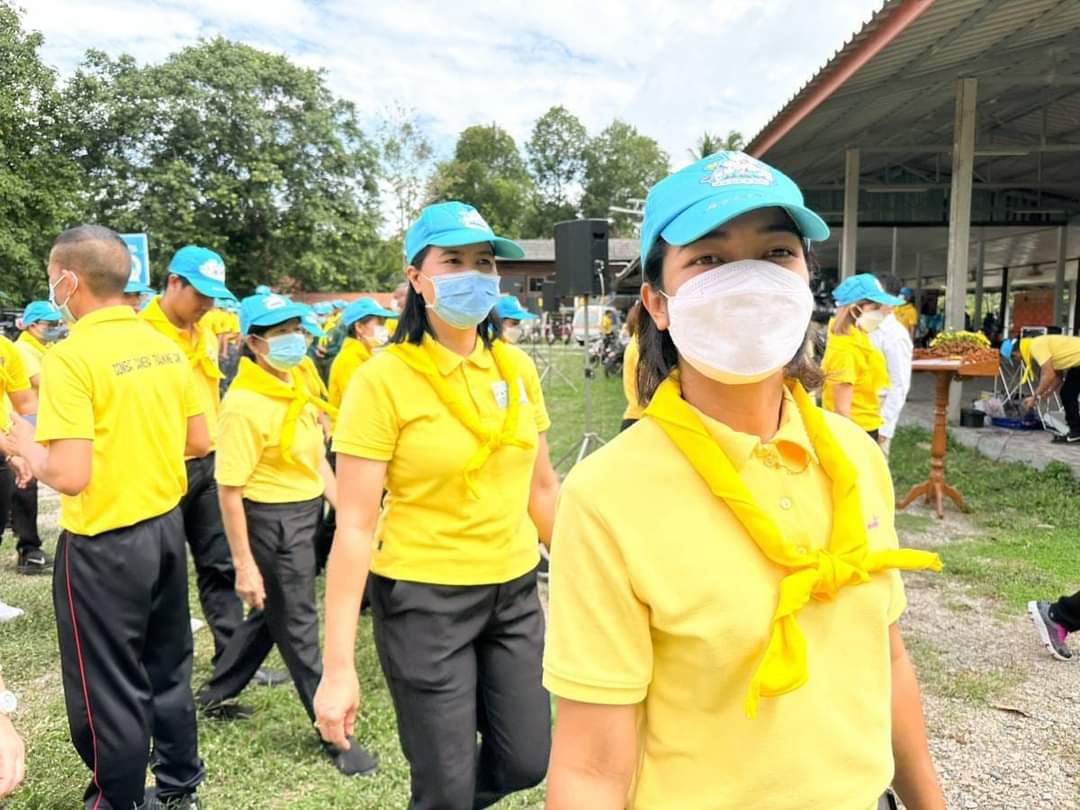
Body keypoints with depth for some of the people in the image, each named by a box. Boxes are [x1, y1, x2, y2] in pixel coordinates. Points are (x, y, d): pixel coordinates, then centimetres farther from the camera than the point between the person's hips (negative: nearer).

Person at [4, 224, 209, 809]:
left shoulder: (70, 357, -18)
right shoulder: (165, 347, 1)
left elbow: (70, 476, -23)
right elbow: (200, 442, 7)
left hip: (105, 543, -7)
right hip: (166, 525, 7)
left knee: (109, 688, 12)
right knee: (168, 668, 21)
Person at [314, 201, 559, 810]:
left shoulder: (518, 368, 1)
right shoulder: (383, 379, -15)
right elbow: (355, 524, -16)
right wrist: (339, 665, -17)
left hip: (515, 591, 5)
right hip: (423, 598, -5)